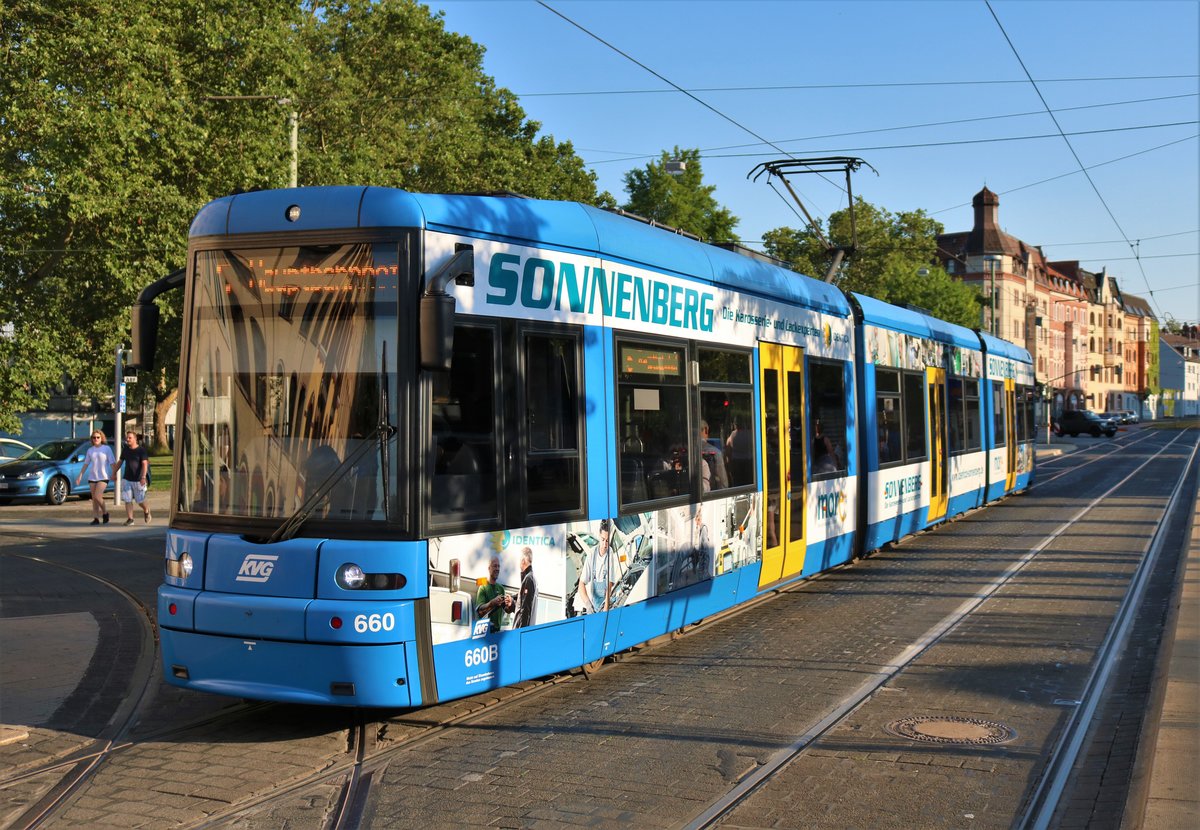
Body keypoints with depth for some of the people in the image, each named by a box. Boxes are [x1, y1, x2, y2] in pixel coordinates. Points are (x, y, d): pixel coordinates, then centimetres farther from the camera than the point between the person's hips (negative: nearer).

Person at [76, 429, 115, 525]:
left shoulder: (107, 449, -2)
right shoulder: (90, 450, 10)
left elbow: (112, 463, -3)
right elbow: (86, 464, 16)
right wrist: (80, 475, 11)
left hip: (103, 477, -5)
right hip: (92, 477, 5)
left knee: (97, 496, -17)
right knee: (94, 499, 5)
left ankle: (105, 513, 4)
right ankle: (96, 518, 10)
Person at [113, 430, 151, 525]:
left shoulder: (141, 450, -7)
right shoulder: (125, 450, 8)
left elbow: (144, 464, -13)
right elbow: (120, 462, 19)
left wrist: (143, 477, -22)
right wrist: (114, 473, 18)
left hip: (138, 480, -4)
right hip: (127, 479, 4)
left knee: (140, 500, 4)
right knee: (128, 500, -1)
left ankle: (146, 511, 33)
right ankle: (130, 519, 3)